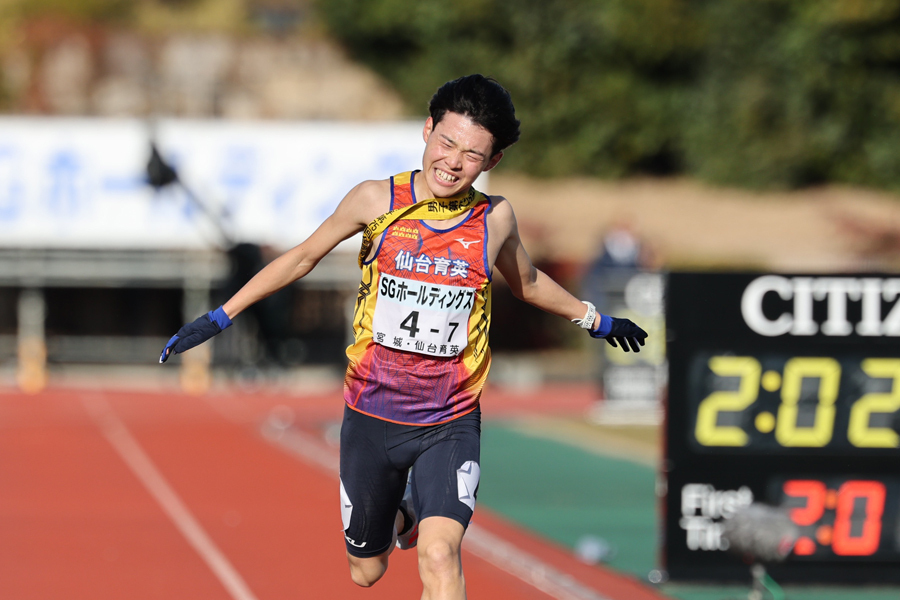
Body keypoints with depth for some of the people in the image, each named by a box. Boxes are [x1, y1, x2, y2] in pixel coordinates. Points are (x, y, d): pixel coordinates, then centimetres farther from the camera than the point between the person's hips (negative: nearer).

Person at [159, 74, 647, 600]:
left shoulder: (495, 218, -5)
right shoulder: (376, 201, -8)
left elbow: (527, 283, 18)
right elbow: (304, 257, 7)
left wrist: (594, 320, 29)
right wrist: (221, 317, 8)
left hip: (451, 424, -1)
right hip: (371, 417, 1)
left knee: (439, 556, -24)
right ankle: (405, 509, 50)